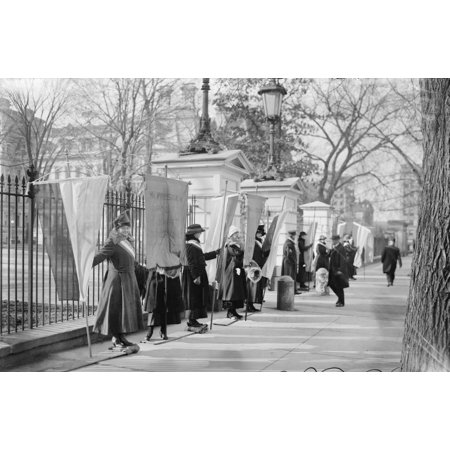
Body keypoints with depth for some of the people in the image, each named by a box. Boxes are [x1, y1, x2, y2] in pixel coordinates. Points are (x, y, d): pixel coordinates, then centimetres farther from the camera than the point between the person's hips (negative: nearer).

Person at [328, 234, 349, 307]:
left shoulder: (341, 248, -16)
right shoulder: (333, 248, 11)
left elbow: (342, 260, -20)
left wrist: (340, 270, -25)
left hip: (338, 270, -8)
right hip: (333, 269, 9)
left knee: (339, 286, -1)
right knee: (332, 284, 11)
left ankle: (341, 302, 10)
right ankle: (340, 297, 29)